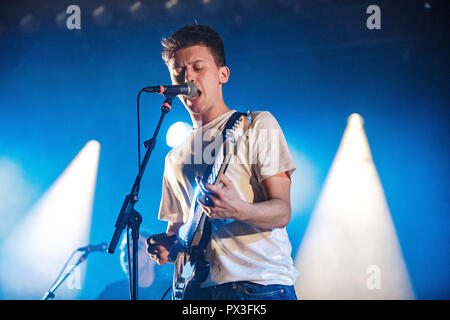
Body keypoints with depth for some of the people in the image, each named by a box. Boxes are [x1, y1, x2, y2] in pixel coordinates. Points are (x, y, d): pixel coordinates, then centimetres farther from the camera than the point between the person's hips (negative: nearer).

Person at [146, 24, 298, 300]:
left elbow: (282, 211, -4)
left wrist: (238, 210, -23)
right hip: (202, 287, 5)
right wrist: (166, 246, 2)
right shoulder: (175, 158, 19)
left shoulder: (257, 125, 4)